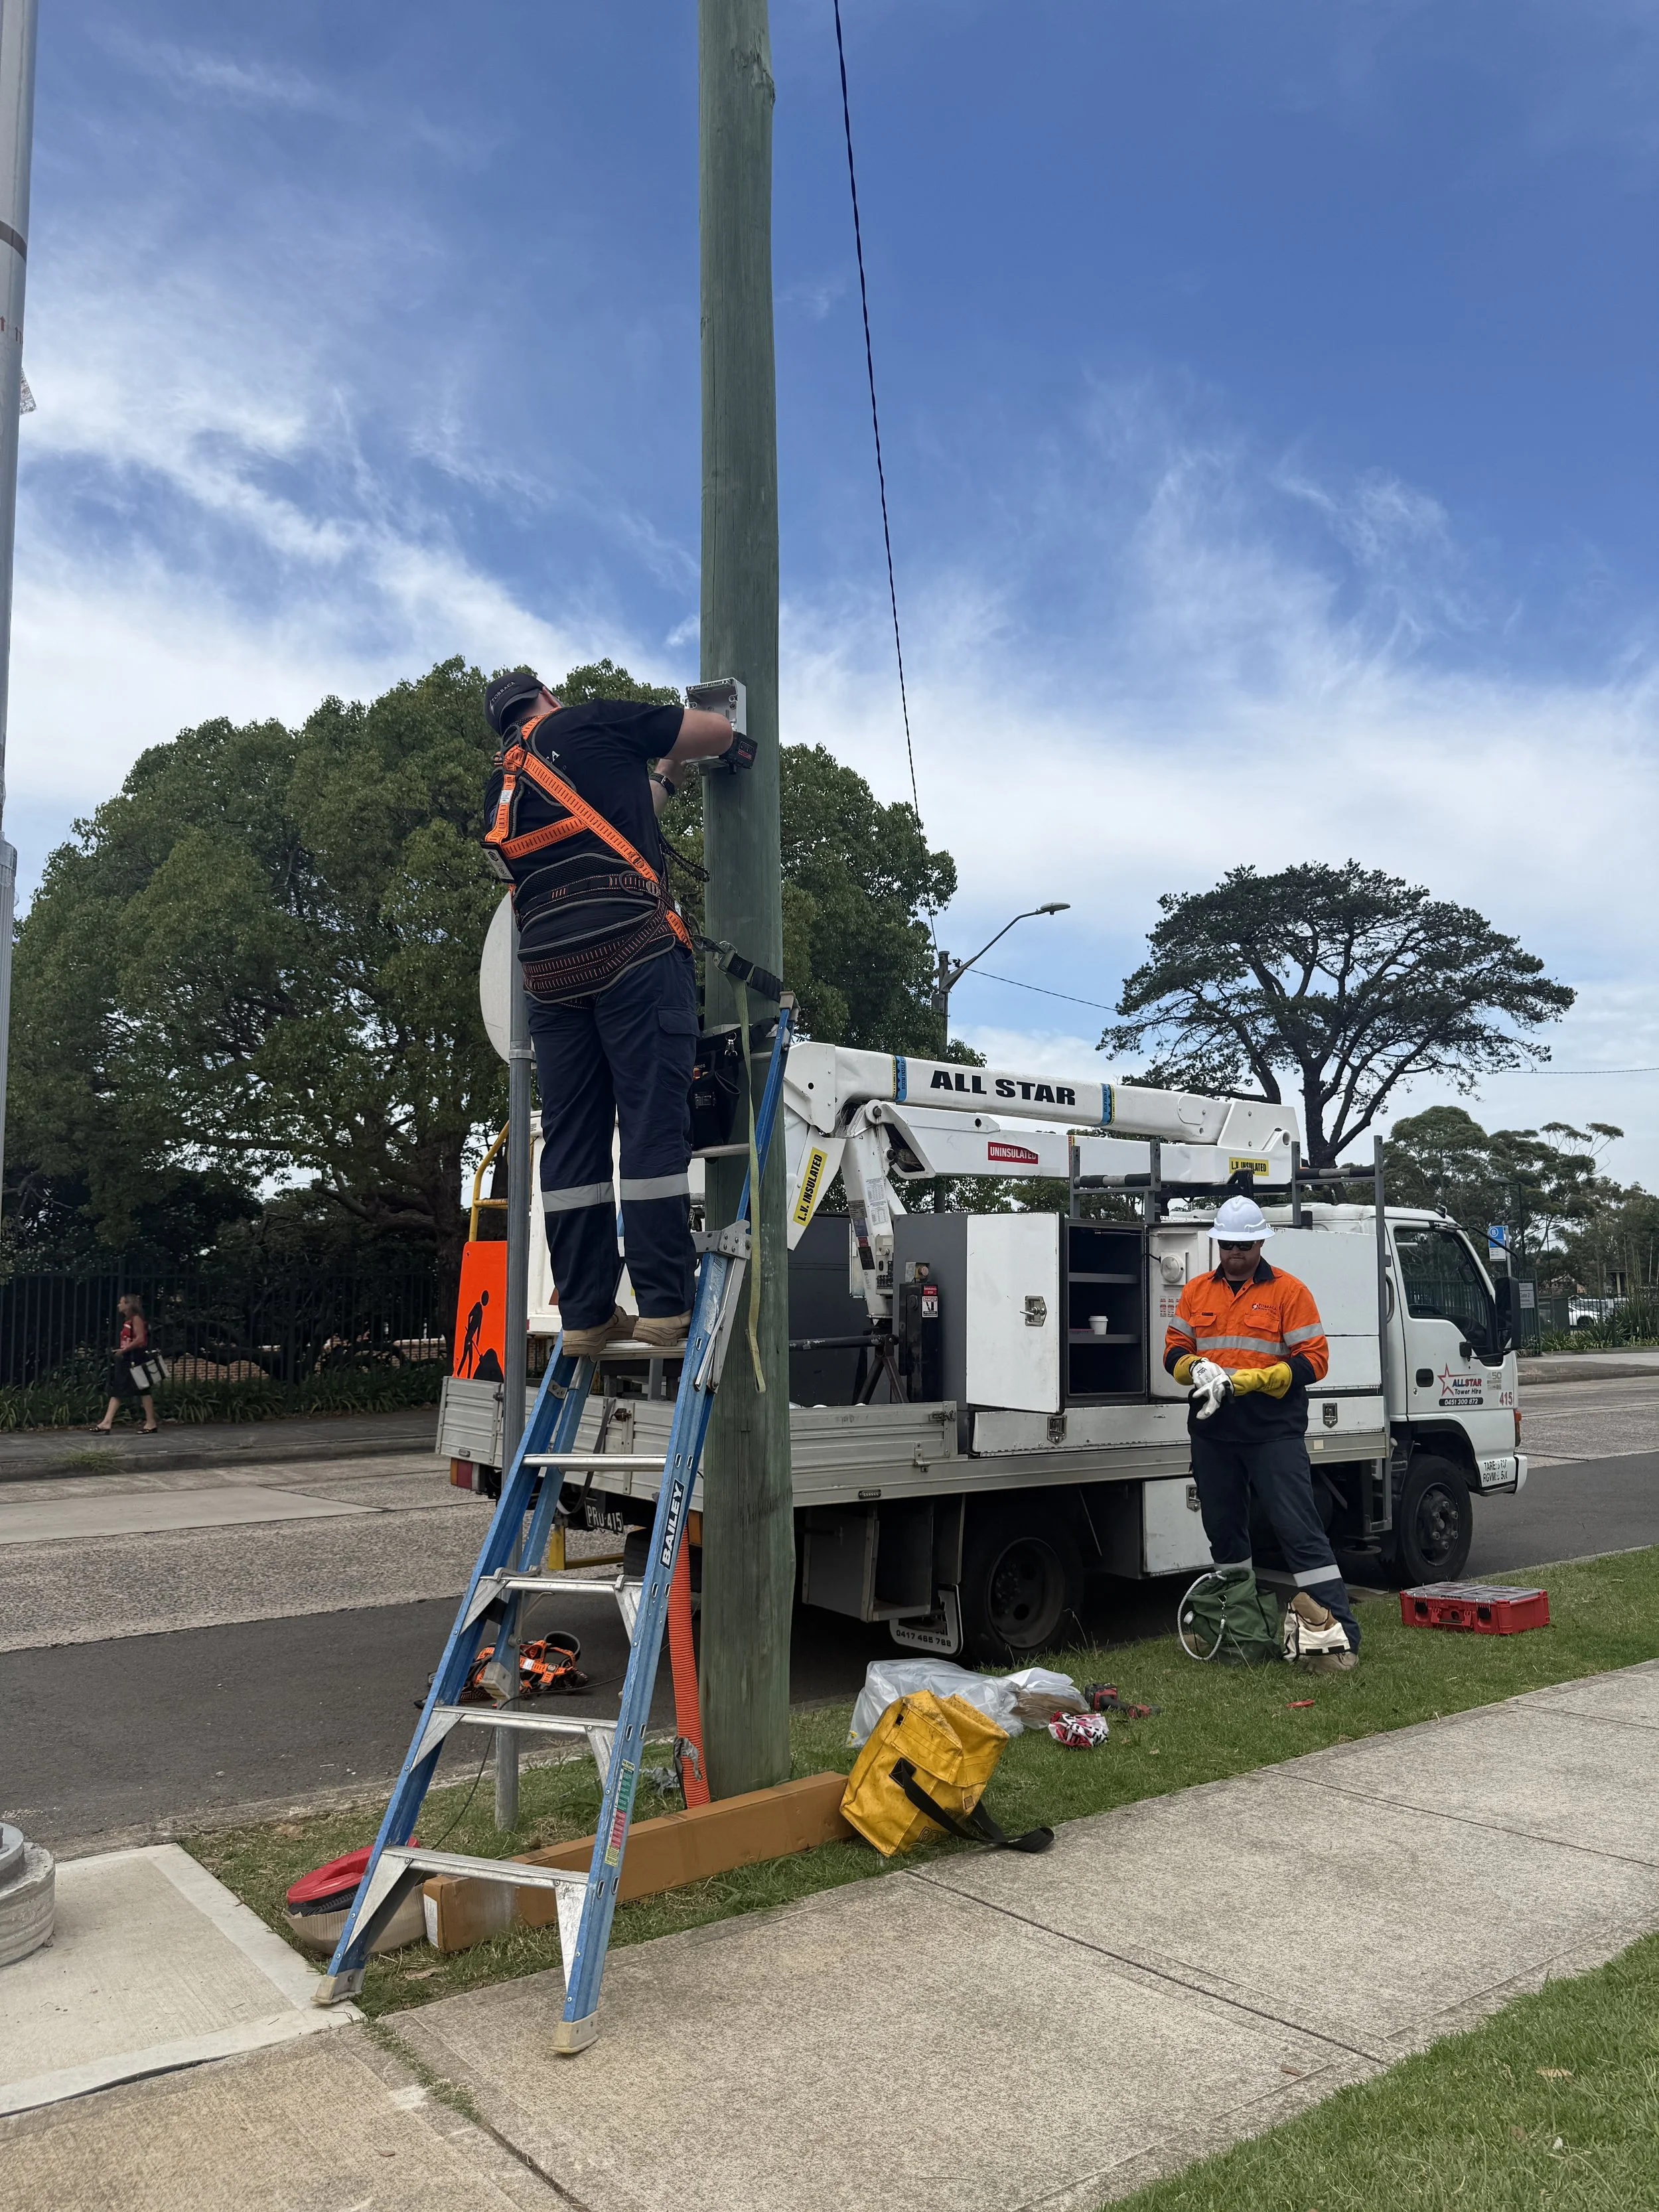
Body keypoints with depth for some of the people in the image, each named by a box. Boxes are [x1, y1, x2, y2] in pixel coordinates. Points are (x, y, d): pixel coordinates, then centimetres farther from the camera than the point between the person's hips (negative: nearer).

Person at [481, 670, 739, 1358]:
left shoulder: (500, 791, 26)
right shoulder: (590, 724, 10)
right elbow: (719, 732, 14)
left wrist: (660, 781, 45)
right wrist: (674, 753, 34)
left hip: (549, 970, 6)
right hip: (634, 949, -5)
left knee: (571, 1139, 5)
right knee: (653, 1123, -7)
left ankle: (585, 1314, 4)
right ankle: (663, 1304, -9)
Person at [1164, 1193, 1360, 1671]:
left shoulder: (1289, 1291, -3)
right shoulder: (1197, 1291, 11)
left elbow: (1314, 1359, -8)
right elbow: (1174, 1348, 11)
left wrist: (1254, 1380, -20)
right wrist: (1195, 1367, -13)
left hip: (1274, 1431, -5)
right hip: (1211, 1433, 5)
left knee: (1299, 1528, -9)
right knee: (1223, 1528, 15)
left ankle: (1338, 1633, -7)